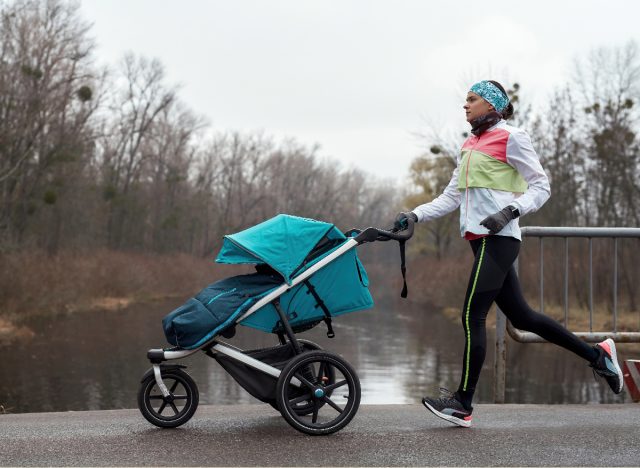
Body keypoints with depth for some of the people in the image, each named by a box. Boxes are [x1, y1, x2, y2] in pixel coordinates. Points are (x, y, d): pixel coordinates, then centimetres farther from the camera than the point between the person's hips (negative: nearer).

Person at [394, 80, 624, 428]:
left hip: (498, 239, -9)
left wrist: (511, 210, -20)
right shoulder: (469, 146, 19)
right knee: (520, 315, 11)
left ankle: (463, 404, 0)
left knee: (472, 317, -9)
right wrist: (415, 215, 6)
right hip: (483, 240, 9)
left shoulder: (510, 138, -3)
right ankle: (596, 354, 23)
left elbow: (541, 187, -5)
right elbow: (450, 197, 18)